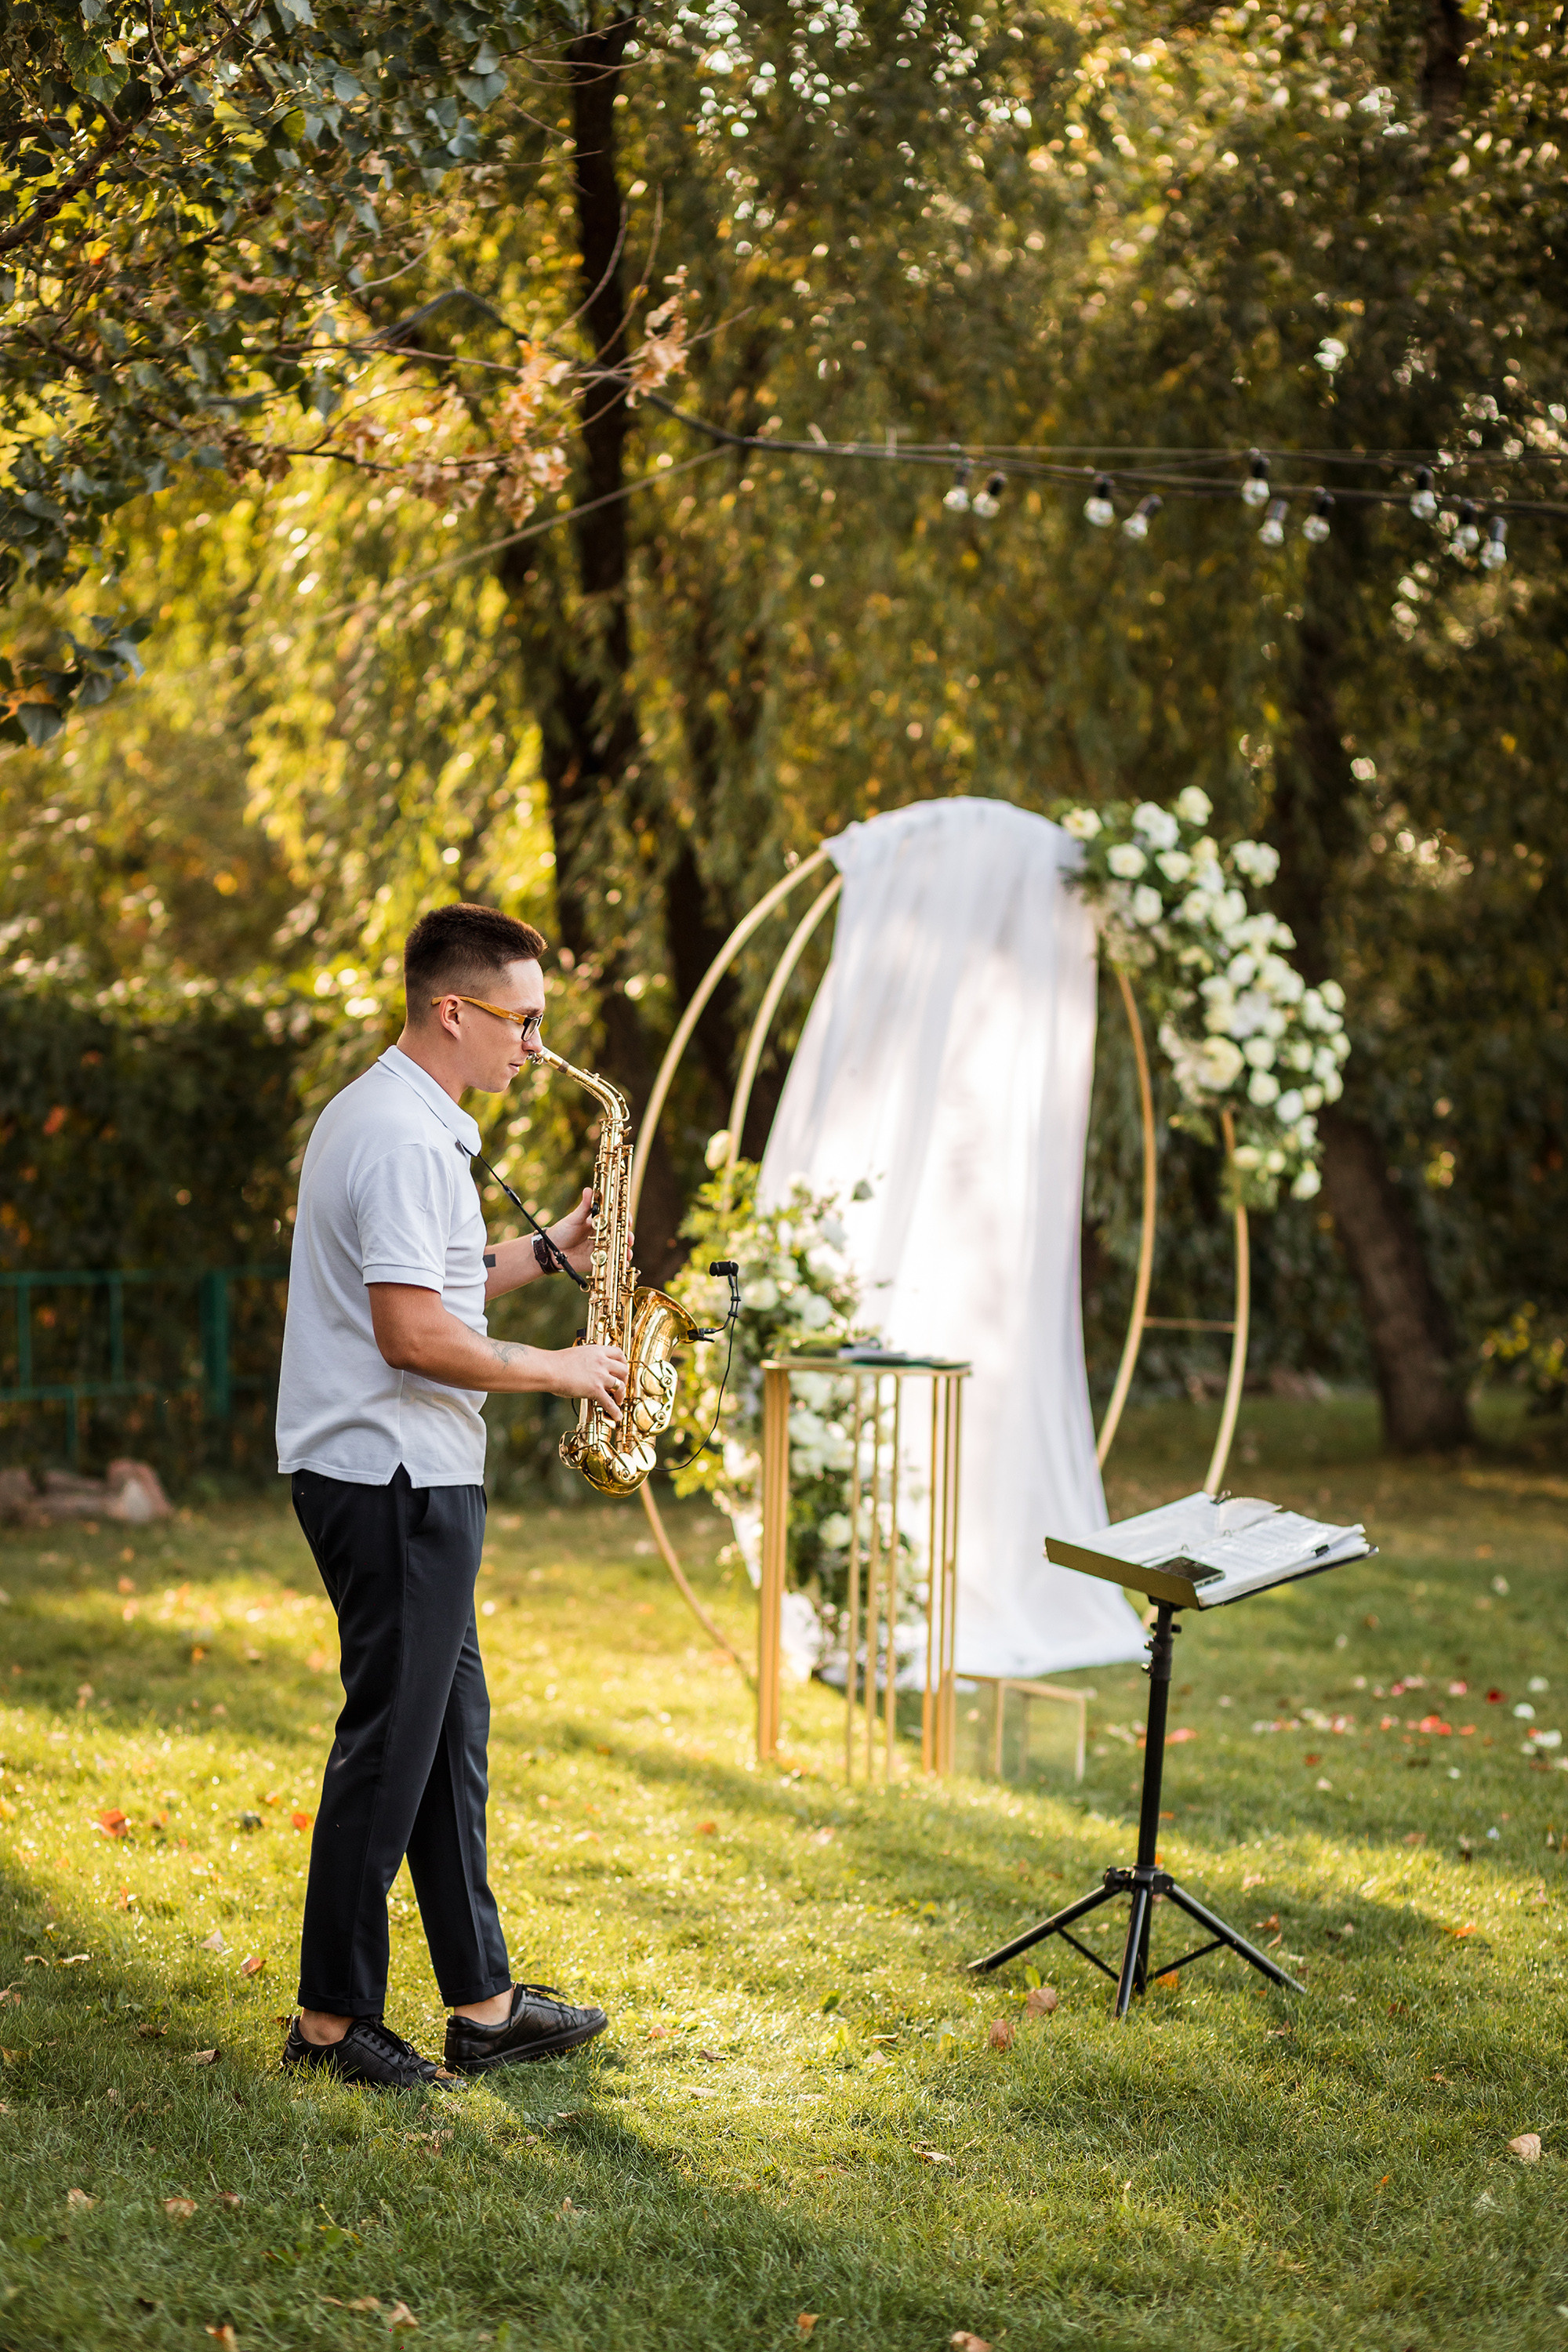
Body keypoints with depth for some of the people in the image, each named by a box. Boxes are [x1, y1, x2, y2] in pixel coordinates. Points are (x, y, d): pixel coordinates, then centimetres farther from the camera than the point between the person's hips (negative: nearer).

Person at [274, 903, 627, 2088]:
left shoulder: (380, 1114, 15)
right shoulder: (405, 1139, -19)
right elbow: (414, 1334, -25)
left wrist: (545, 1252, 13)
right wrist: (559, 1369, -14)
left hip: (402, 1471, 11)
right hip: (392, 1477, -11)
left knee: (450, 1729, 13)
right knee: (390, 1744, -3)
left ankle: (485, 2002, 19)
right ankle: (333, 2020, 6)